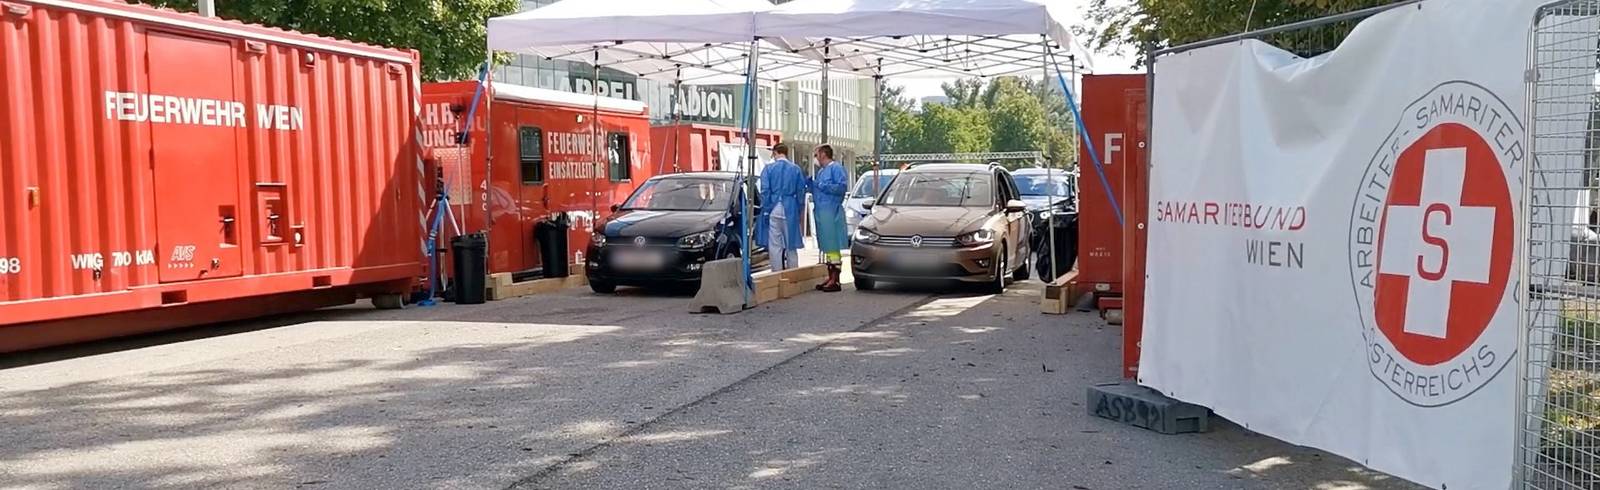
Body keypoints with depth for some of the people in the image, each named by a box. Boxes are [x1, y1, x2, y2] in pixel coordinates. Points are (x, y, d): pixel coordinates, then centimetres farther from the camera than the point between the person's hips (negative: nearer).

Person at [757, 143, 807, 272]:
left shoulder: (768, 168, -2)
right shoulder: (796, 169, 4)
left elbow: (765, 191, -7)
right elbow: (801, 191, 5)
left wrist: (766, 210, -3)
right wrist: (800, 210, 12)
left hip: (773, 210, -2)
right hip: (790, 211, 2)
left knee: (774, 245, 2)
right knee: (791, 244, 9)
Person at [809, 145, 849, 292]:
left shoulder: (836, 168, -8)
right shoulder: (821, 171, 20)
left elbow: (843, 187, -19)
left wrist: (824, 186, -23)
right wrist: (811, 184, 12)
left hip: (831, 212, -10)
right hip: (821, 212, 10)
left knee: (833, 247, -8)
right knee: (826, 247, 12)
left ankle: (835, 281, -7)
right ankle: (830, 278, 18)